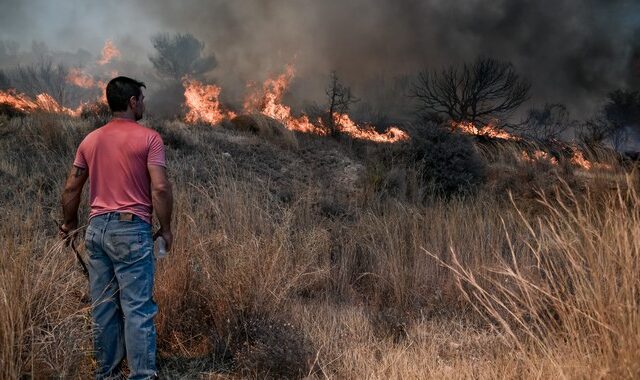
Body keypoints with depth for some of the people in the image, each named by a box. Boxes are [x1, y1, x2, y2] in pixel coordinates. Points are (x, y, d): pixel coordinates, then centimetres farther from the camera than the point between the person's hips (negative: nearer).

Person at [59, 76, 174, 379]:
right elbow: (160, 188, -13)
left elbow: (71, 188, 12)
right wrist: (166, 228, -2)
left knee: (103, 307, 12)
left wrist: (70, 223, 26)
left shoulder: (90, 140, 11)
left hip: (97, 228, 6)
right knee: (138, 308, -2)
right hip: (131, 229, -6)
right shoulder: (149, 138, -6)